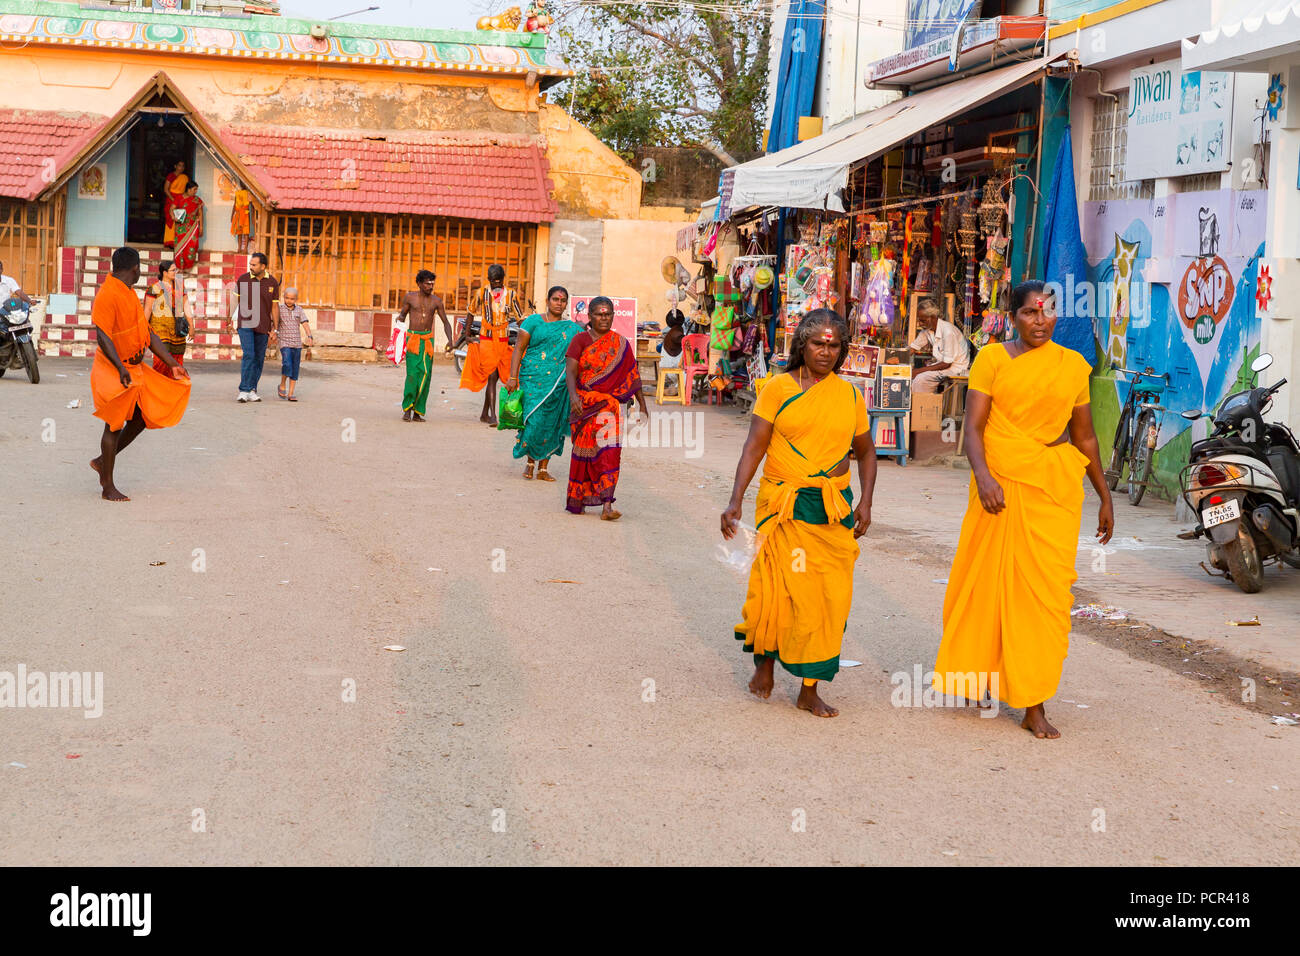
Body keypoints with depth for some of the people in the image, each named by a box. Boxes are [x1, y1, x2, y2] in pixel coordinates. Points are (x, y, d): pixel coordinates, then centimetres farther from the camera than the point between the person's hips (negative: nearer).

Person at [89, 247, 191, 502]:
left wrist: (172, 363, 13)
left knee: (144, 416, 10)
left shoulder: (130, 294, 13)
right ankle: (108, 487, 8)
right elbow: (103, 336, -28)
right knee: (114, 426, -2)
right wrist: (121, 368, -39)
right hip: (113, 369, -9)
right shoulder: (107, 295, -18)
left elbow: (148, 334, 17)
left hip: (135, 369, 9)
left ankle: (103, 461, 23)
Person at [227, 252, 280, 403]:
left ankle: (252, 390, 15)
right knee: (248, 355, -15)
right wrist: (231, 321, 9)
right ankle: (244, 391, -15)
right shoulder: (243, 279, -1)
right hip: (245, 324, -2)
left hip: (262, 327, 2)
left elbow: (274, 306, 6)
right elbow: (236, 300, 10)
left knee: (259, 359, 5)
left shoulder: (272, 282, 2)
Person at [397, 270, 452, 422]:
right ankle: (407, 408, -6)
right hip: (412, 338, -2)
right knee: (413, 373, -15)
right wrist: (400, 318, -12)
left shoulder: (436, 301, 6)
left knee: (425, 374, -3)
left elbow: (445, 322, 8)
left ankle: (418, 412, 2)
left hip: (428, 339, 2)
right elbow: (402, 314, 13)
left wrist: (450, 340, -8)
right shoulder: (410, 297, 2)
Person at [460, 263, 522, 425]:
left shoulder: (511, 295, 1)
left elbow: (520, 318, 4)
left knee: (494, 378, 9)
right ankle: (493, 416, -19)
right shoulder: (482, 293, -1)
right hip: (485, 341, -2)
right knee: (491, 377, -13)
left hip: (503, 342, 2)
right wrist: (467, 335, 12)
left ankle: (485, 414, 22)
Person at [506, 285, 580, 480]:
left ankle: (543, 468, 7)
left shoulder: (572, 328, 12)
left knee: (551, 423, 0)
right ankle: (530, 461, 12)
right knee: (534, 419, -9)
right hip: (533, 378, -2)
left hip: (559, 382, 2)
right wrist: (513, 376, -5)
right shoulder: (534, 321, 5)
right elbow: (519, 349, 2)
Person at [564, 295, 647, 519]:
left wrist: (642, 405, 12)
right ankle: (576, 500, 25)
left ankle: (607, 505, -18)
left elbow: (632, 376, 13)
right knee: (584, 450, 7)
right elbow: (570, 372, -9)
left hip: (611, 405, 1)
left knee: (609, 449, -12)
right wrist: (574, 396, -26)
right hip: (584, 404, -1)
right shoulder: (580, 340, 2)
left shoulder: (621, 344, 9)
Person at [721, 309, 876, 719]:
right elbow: (755, 446, -5)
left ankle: (809, 690, 11)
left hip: (834, 510, 3)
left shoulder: (850, 395, 8)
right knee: (778, 588, -4)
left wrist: (865, 502, 4)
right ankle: (764, 660, 25)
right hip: (782, 506, -3)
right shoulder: (779, 388, -1)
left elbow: (866, 451, 17)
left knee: (829, 598, 1)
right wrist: (735, 500, -14)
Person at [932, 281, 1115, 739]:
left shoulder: (1074, 365, 11)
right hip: (1000, 485, -2)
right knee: (987, 579, 5)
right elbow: (973, 427, -5)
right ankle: (978, 675, 29)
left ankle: (1033, 705, 3)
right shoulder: (993, 358, 2)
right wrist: (982, 476, -22)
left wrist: (1105, 497, 19)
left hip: (1056, 486, 2)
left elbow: (1085, 436, 18)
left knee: (1045, 590, -2)